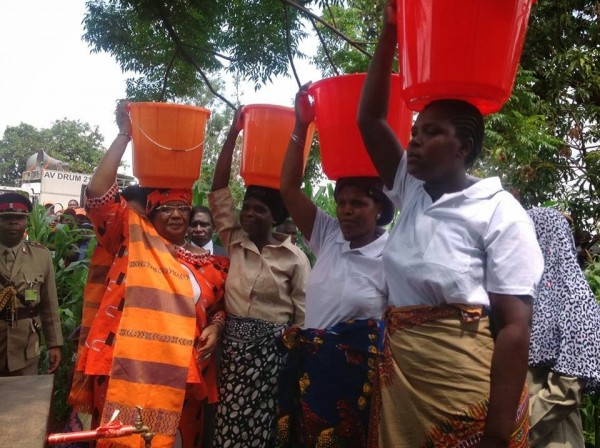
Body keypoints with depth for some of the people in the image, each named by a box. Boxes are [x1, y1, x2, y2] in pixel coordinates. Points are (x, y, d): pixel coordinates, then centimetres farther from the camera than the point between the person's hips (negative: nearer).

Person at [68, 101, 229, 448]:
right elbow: (98, 192, -4)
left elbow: (221, 307, 20)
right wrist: (125, 134, -3)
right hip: (127, 373, -3)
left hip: (180, 380, 3)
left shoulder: (208, 263, 13)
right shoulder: (133, 238, 5)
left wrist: (215, 328, -3)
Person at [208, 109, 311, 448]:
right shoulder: (235, 241, 4)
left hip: (272, 348, -3)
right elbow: (219, 190, -1)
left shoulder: (295, 258, -5)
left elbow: (303, 313, -2)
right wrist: (233, 134, -3)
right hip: (234, 343, 4)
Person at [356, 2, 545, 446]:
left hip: (468, 388, -5)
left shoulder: (499, 211, -9)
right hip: (399, 378, 6)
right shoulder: (410, 193, 7)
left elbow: (514, 325, -13)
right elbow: (370, 119, 6)